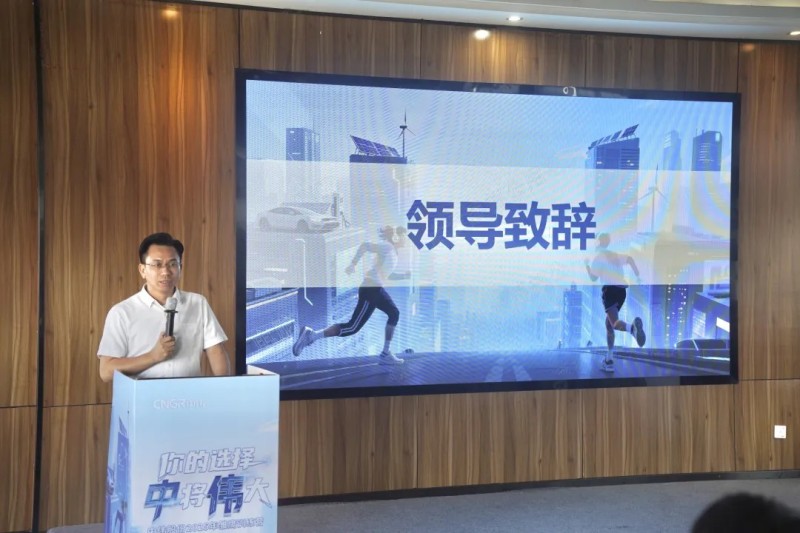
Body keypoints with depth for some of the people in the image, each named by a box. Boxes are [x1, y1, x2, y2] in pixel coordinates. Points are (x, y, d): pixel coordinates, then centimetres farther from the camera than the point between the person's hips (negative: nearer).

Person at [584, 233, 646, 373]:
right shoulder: (615, 255, 24)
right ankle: (609, 360, 14)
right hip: (622, 289, 7)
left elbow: (593, 278, 3)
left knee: (614, 323, -20)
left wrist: (587, 265, 18)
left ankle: (632, 327, -57)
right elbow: (630, 259, 6)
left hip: (610, 289, -7)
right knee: (609, 323, 17)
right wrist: (638, 276, 3)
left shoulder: (598, 257, 7)